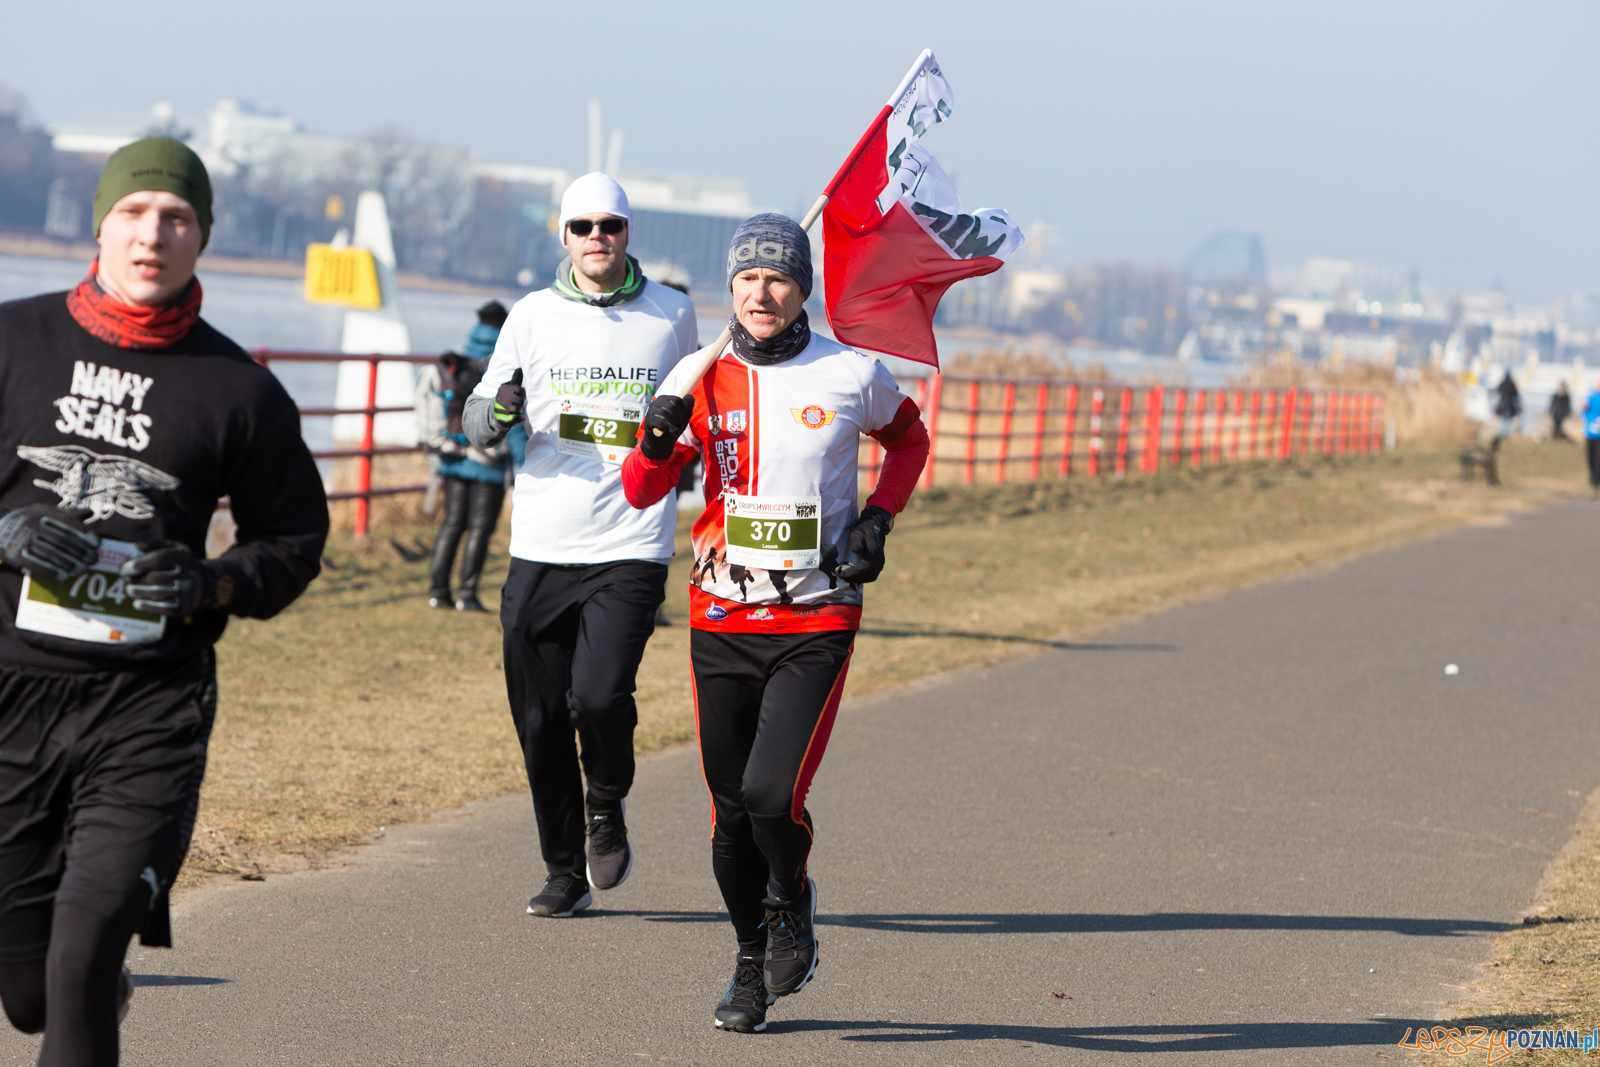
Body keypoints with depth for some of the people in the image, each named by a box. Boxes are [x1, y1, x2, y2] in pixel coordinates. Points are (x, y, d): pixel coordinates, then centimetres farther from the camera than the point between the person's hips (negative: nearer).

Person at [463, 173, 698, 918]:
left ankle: (607, 805, 12)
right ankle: (565, 872, 18)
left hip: (630, 549, -2)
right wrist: (500, 411, -16)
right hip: (540, 548, 2)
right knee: (541, 720, 3)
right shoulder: (534, 315, 7)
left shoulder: (672, 315, 6)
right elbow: (475, 424, 7)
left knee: (599, 696, -19)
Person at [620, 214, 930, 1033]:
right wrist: (659, 441, -17)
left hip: (817, 625, -2)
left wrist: (878, 518, 1)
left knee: (773, 795, -16)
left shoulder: (853, 375, -4)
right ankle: (752, 964, 27)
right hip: (722, 620, 3)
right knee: (732, 809, 7)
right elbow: (641, 494, 4)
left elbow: (908, 438, 17)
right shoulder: (704, 379, 1)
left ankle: (791, 902, 16)